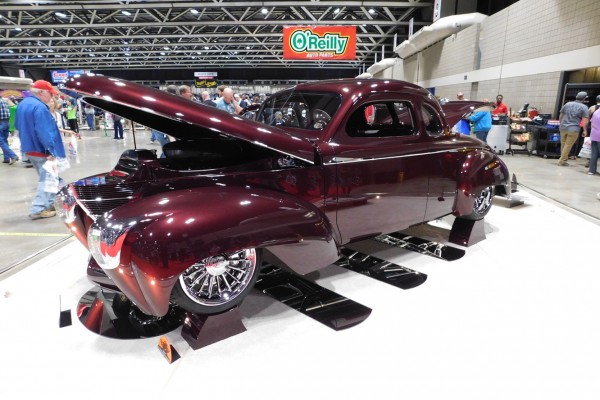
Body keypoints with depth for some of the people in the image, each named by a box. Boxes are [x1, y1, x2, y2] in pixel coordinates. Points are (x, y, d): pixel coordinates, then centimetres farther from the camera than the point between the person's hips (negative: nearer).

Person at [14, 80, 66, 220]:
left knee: (47, 178, 20)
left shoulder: (23, 104, 13)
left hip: (30, 148, 10)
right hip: (41, 150, -10)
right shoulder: (39, 107, -20)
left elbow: (18, 125, 23)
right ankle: (37, 209, -3)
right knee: (46, 179, -3)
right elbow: (44, 132, -26)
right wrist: (50, 151, -26)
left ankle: (50, 203, 27)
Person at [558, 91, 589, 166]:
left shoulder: (567, 104, 8)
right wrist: (585, 131, 0)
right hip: (573, 129, -4)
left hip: (563, 128, 4)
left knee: (563, 145, 14)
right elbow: (585, 121, -8)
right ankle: (562, 161, 3)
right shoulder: (584, 107, -4)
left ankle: (564, 157, 24)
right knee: (568, 146, 2)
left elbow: (560, 116, 16)